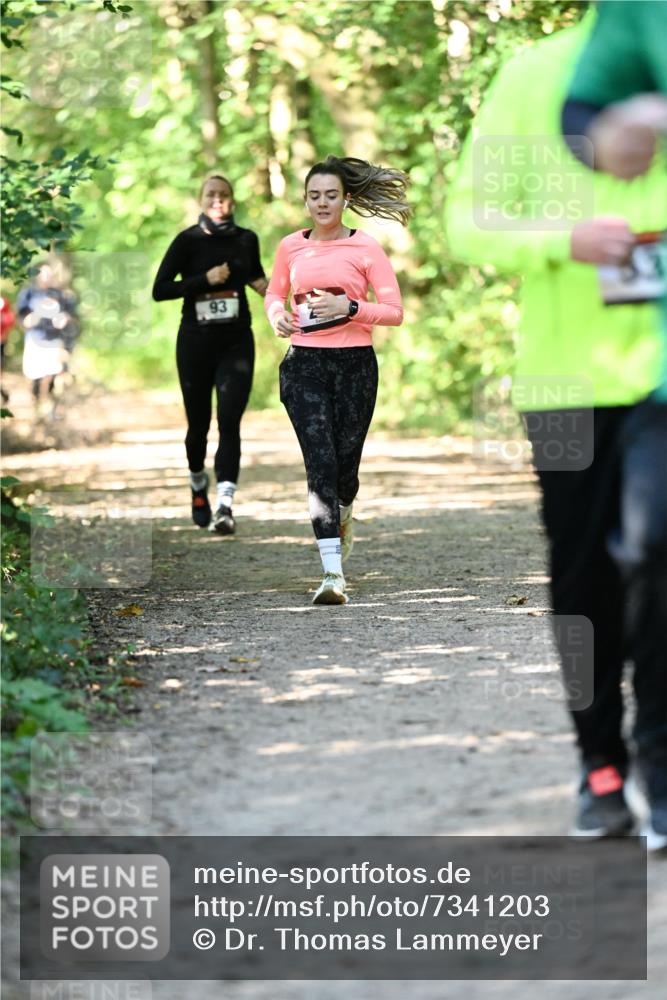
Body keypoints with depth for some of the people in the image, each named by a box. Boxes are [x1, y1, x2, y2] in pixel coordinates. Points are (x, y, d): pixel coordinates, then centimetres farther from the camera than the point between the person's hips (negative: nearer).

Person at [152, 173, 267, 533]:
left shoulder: (246, 240, 4)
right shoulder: (188, 241, -5)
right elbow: (160, 290, -11)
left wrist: (264, 286, 4)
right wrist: (205, 279, -18)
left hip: (236, 342, 1)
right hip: (195, 341, -1)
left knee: (229, 420, -13)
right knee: (198, 423, 8)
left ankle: (224, 504, -21)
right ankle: (198, 484, 38)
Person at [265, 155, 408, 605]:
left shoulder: (366, 248, -1)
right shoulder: (291, 247, 7)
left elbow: (394, 312, -3)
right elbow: (274, 293, 24)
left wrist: (349, 307, -18)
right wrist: (277, 314, 1)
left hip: (355, 364, -1)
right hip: (305, 362, 1)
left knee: (346, 462, 4)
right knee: (319, 461, -11)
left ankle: (342, 518, 43)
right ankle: (333, 573, -17)